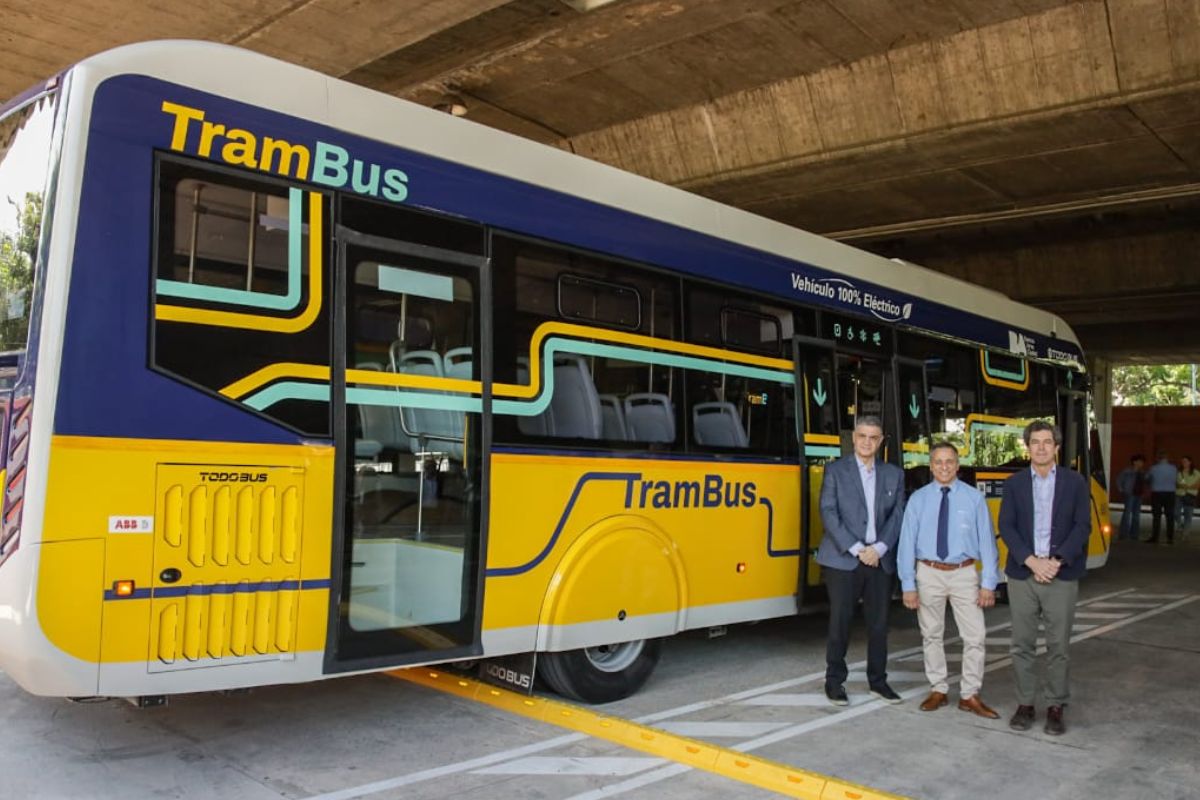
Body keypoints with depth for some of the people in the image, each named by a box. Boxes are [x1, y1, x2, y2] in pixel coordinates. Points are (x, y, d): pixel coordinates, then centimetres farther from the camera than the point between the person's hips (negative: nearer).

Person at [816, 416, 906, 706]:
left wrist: (879, 548, -9)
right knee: (840, 622, 2)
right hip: (843, 559, -3)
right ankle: (834, 680, 14)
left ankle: (878, 680, 23)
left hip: (881, 560, 3)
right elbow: (829, 513, -8)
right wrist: (857, 549, -14)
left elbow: (898, 515, 5)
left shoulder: (894, 474, 10)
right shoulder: (835, 470, 0)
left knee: (879, 623, 9)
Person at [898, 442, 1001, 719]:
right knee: (931, 635, 12)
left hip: (964, 573, -1)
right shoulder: (918, 499, -3)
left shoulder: (974, 498, -4)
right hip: (929, 573, 1)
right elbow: (907, 542, -3)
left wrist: (988, 583, -7)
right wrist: (908, 585, -6)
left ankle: (970, 696, 16)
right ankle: (937, 690, 28)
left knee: (975, 636, 0)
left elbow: (987, 540, -4)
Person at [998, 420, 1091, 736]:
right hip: (1022, 574, 1)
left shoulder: (1075, 482, 3)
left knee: (1058, 646, 4)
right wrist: (1031, 561, -12)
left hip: (1061, 575, -1)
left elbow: (1082, 526, -2)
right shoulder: (1014, 483, 6)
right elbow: (1006, 526, 0)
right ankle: (1025, 704, 16)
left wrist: (1056, 561, -13)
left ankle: (1056, 707, 16)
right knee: (1022, 645, 6)